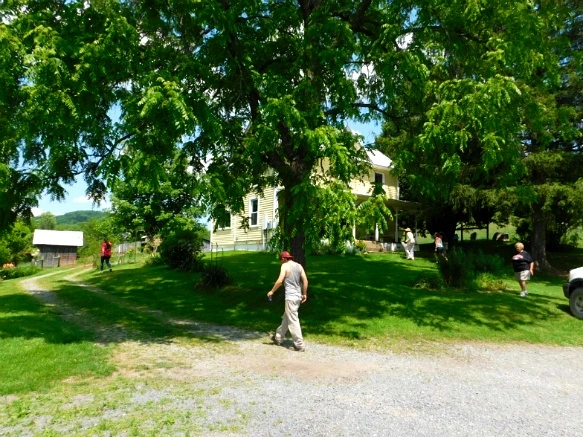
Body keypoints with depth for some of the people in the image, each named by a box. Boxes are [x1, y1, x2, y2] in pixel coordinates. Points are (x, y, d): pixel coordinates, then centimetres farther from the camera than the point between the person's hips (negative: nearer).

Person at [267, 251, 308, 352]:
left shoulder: (285, 266, -9)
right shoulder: (299, 266, 10)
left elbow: (280, 281, -17)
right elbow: (305, 280, 7)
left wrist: (272, 291, -5)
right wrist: (304, 294, 14)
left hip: (290, 297, -8)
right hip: (298, 296, 8)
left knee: (293, 321, -2)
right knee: (286, 318, 21)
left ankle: (299, 345, 0)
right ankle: (278, 338, 34)